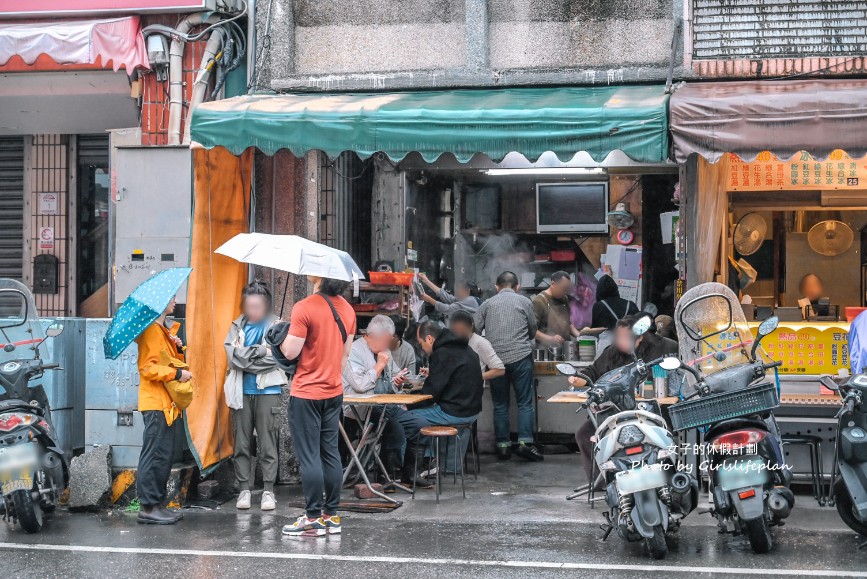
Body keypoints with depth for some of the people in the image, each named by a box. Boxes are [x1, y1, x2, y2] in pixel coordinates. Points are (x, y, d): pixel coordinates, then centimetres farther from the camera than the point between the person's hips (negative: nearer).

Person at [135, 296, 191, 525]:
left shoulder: (165, 329, 20)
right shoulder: (151, 330, -12)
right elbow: (147, 367, -19)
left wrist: (178, 349, 6)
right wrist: (177, 374, -20)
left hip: (166, 404, 10)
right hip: (156, 404, -10)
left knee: (164, 456, 12)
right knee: (155, 455, -9)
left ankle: (157, 504, 18)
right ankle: (148, 508, -6)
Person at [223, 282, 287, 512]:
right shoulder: (238, 325, 10)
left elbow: (273, 358, -12)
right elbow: (232, 353, -3)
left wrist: (244, 360, -8)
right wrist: (259, 350, -10)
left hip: (268, 391, -3)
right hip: (242, 391, 3)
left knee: (268, 445, 0)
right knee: (241, 444, 5)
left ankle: (268, 490, 6)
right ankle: (244, 489, 13)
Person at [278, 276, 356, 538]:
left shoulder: (304, 308, -17)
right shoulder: (347, 309, 6)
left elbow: (291, 352, -18)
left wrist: (281, 335, 1)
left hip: (306, 393, -7)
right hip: (334, 392, 7)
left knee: (308, 456, -1)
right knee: (330, 453, 11)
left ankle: (314, 518, 2)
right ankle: (331, 515, 15)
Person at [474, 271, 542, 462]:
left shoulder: (487, 304, 9)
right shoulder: (524, 302, 6)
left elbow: (475, 330, 5)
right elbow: (533, 331, 13)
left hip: (495, 359, 2)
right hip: (520, 357, -2)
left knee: (500, 405, 8)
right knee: (525, 402, 2)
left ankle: (503, 446, 7)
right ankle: (525, 442, -9)